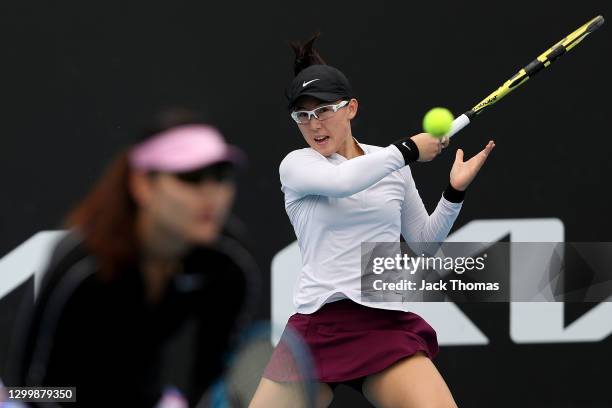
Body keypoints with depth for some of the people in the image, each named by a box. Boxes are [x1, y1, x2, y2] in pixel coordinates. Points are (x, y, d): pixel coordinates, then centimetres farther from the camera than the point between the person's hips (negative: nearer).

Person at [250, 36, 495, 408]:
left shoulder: (392, 167, 13)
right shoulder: (296, 165, 3)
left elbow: (424, 239, 23)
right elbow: (342, 180, -19)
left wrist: (456, 190, 8)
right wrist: (408, 150, -9)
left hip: (388, 325, 1)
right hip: (318, 325, -1)